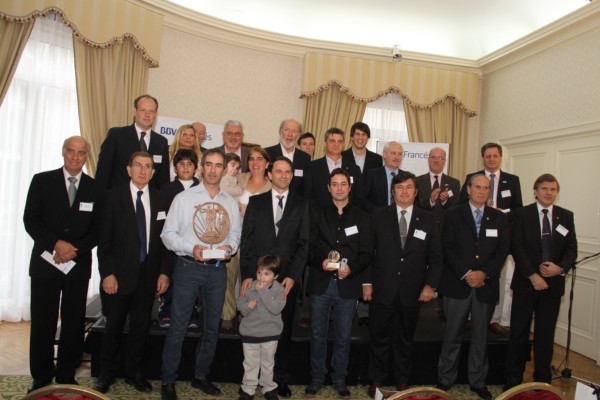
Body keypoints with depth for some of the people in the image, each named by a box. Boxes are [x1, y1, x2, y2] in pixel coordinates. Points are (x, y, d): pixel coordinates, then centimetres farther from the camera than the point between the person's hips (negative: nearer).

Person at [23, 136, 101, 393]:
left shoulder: (95, 188, 6)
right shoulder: (42, 181, 4)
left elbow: (98, 228, 4)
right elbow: (30, 220, -2)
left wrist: (74, 249, -9)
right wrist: (57, 244, -14)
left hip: (79, 265, 1)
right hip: (45, 262, -1)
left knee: (74, 323, 6)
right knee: (42, 322, 4)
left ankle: (66, 376, 20)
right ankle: (41, 378, 19)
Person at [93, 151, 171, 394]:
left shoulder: (160, 200, 6)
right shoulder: (114, 197, -1)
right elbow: (104, 239, -4)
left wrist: (164, 272, -1)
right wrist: (107, 273, -11)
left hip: (148, 274, 2)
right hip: (119, 274, -2)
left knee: (141, 326, 10)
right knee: (114, 326, 9)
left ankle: (133, 372, 27)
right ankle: (107, 374, 28)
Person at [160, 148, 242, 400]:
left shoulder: (230, 203, 9)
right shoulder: (183, 198, -1)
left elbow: (235, 233, 12)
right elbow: (168, 234, -3)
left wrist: (230, 247, -10)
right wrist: (191, 248, -18)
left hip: (218, 269, 4)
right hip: (188, 267, -3)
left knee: (212, 326, 13)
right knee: (178, 326, 1)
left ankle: (201, 375, 31)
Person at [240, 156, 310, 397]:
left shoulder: (301, 205, 7)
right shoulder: (256, 202, 8)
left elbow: (304, 243, 2)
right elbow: (246, 240, 4)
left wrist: (292, 276, -8)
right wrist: (246, 275, -5)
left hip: (288, 278, 0)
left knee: (284, 330, 6)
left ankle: (281, 379, 19)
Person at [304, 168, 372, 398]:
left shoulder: (361, 218, 7)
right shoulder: (318, 215, 8)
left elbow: (367, 252, 2)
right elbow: (309, 248, 3)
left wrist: (351, 267, -15)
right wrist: (320, 262, -15)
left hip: (348, 285, 0)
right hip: (320, 284, 0)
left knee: (343, 336, 10)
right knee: (318, 335, 9)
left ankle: (339, 379, 26)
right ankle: (316, 378, 24)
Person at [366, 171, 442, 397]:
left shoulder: (427, 220, 4)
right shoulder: (378, 217, 0)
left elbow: (435, 257, 5)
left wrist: (430, 285, -3)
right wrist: (367, 282, -4)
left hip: (412, 291, 1)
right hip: (382, 289, -1)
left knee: (405, 340, 15)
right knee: (379, 338, 10)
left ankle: (402, 381, 31)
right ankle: (376, 380, 26)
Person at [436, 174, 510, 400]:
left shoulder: (499, 218, 10)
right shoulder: (453, 215, 3)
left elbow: (502, 251, 3)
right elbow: (447, 248, -4)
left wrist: (484, 273, -11)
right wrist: (466, 273, -13)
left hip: (486, 286, 2)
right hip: (457, 284, -2)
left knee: (480, 336, 11)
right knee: (453, 335, 5)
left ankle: (478, 382, 24)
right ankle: (445, 380, 17)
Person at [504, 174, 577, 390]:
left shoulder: (566, 216, 8)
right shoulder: (522, 214, -1)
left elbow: (571, 249, 5)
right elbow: (517, 247, -7)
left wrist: (560, 268, -14)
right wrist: (532, 275, -15)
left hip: (553, 283, 2)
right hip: (526, 282, -2)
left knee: (545, 335, 10)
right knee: (519, 333, 5)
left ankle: (542, 382, 23)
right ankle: (513, 380, 16)